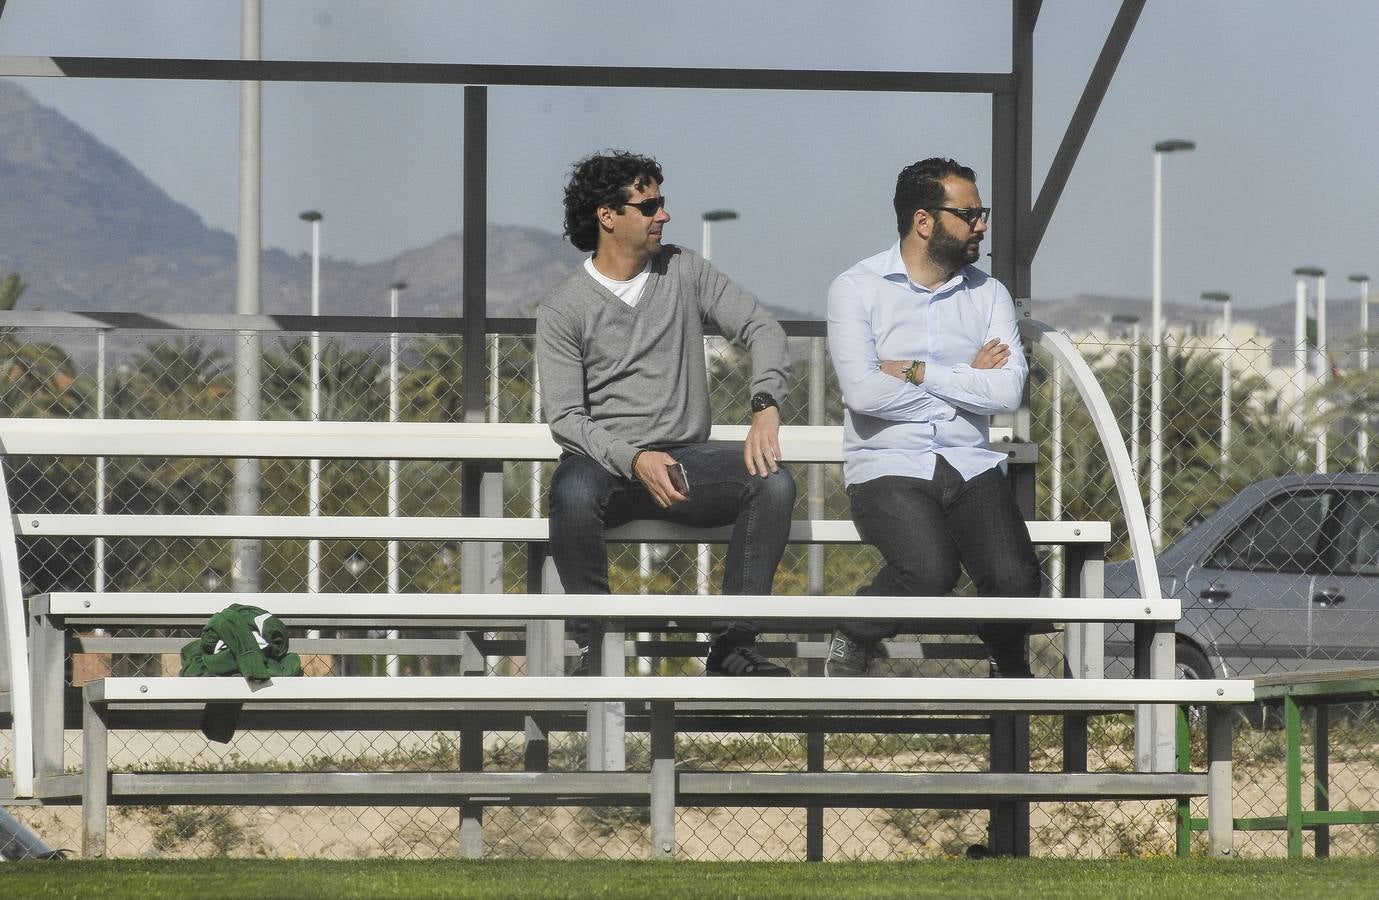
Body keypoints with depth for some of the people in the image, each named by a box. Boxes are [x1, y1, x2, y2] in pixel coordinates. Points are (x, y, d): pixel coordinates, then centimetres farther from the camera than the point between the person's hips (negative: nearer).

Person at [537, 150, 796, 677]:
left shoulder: (685, 272, 9)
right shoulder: (563, 310, 0)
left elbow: (762, 328, 5)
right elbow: (566, 417, -7)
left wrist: (766, 406, -15)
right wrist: (634, 460, -25)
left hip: (685, 456, 3)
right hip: (604, 460, -3)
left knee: (773, 481, -26)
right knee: (573, 492, -39)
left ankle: (731, 647, -21)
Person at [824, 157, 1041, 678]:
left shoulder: (988, 294, 12)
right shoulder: (857, 289, 2)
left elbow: (1008, 391, -3)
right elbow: (864, 392, -13)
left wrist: (918, 373, -9)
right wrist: (967, 383, -4)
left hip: (971, 464, 3)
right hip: (889, 464, -3)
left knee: (1016, 579, -23)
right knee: (931, 569, -32)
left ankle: (1008, 663, 10)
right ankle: (852, 644, -1)